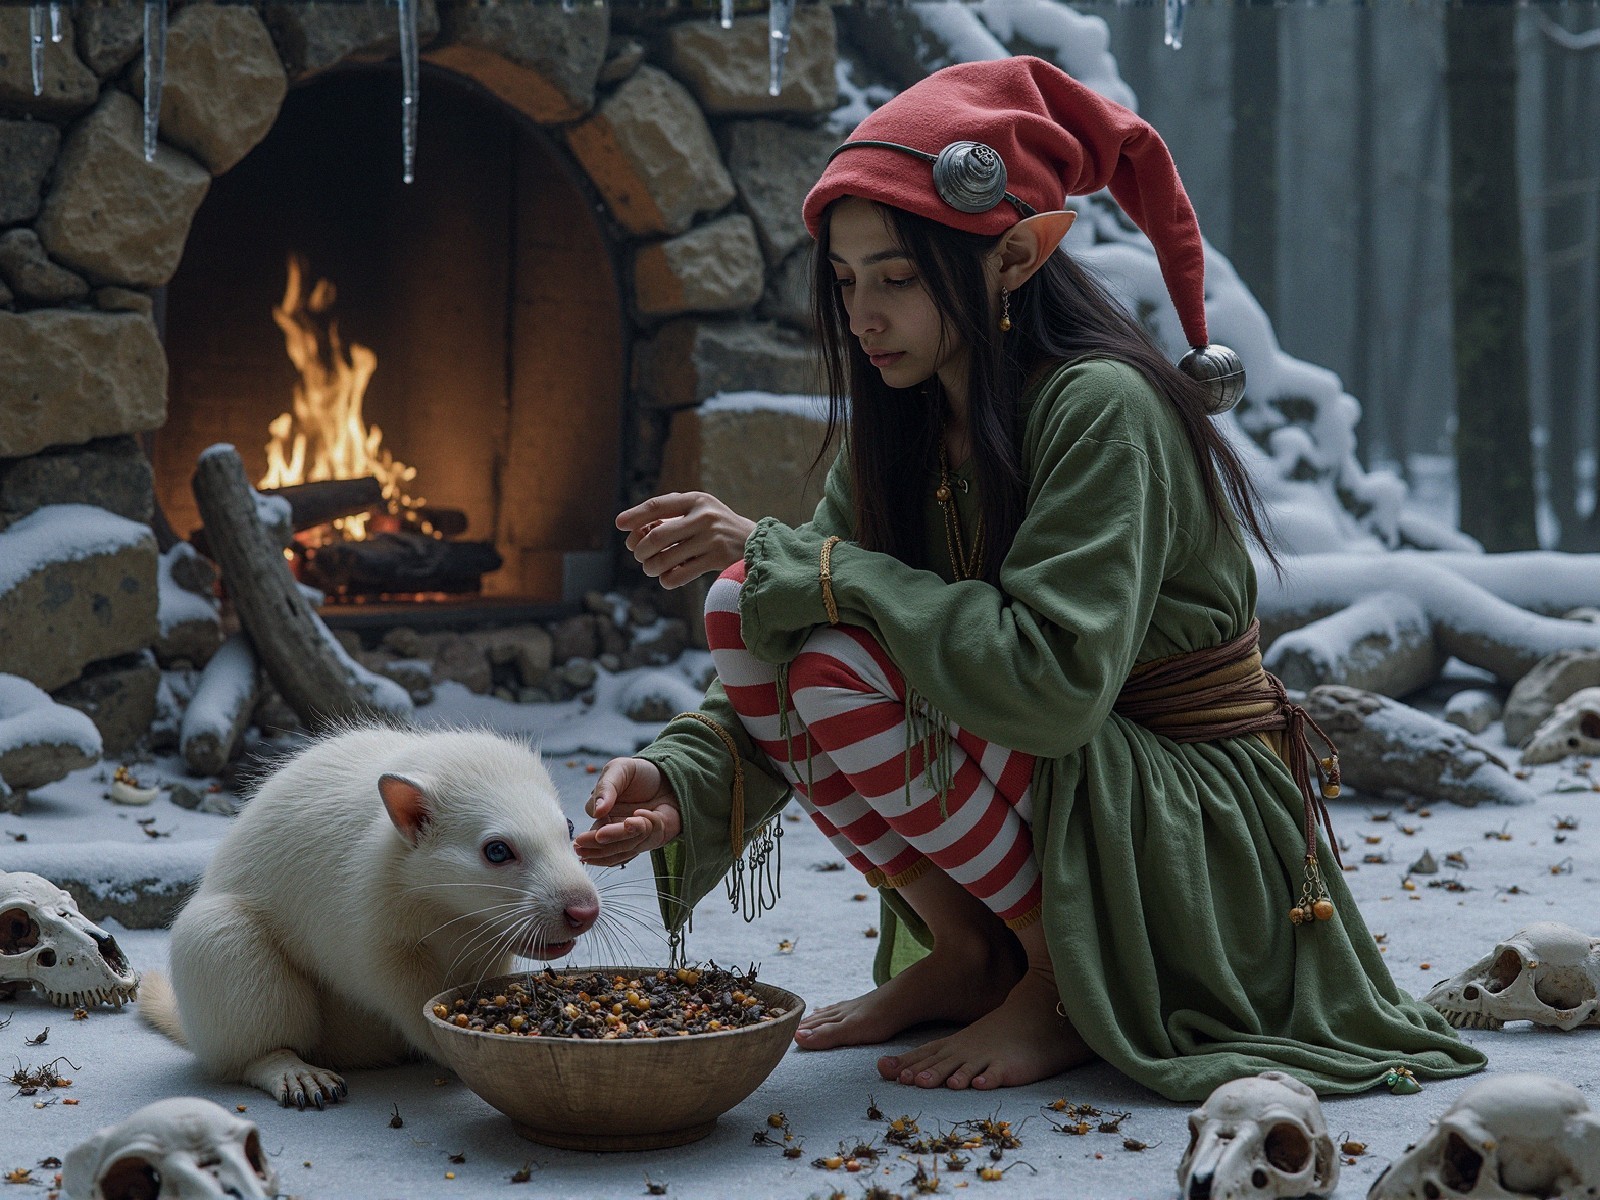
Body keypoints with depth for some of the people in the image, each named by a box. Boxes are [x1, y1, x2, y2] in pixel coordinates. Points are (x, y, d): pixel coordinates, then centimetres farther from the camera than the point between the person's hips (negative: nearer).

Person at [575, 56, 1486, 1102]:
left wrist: (787, 558, -30)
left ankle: (1063, 989, -7)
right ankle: (962, 956, 4)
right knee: (751, 609, -9)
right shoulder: (897, 432, 1)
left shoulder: (1101, 408, -21)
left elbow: (1054, 682, -33)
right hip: (1043, 794, 8)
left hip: (1205, 843, -7)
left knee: (840, 662, -27)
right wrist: (680, 783, -24)